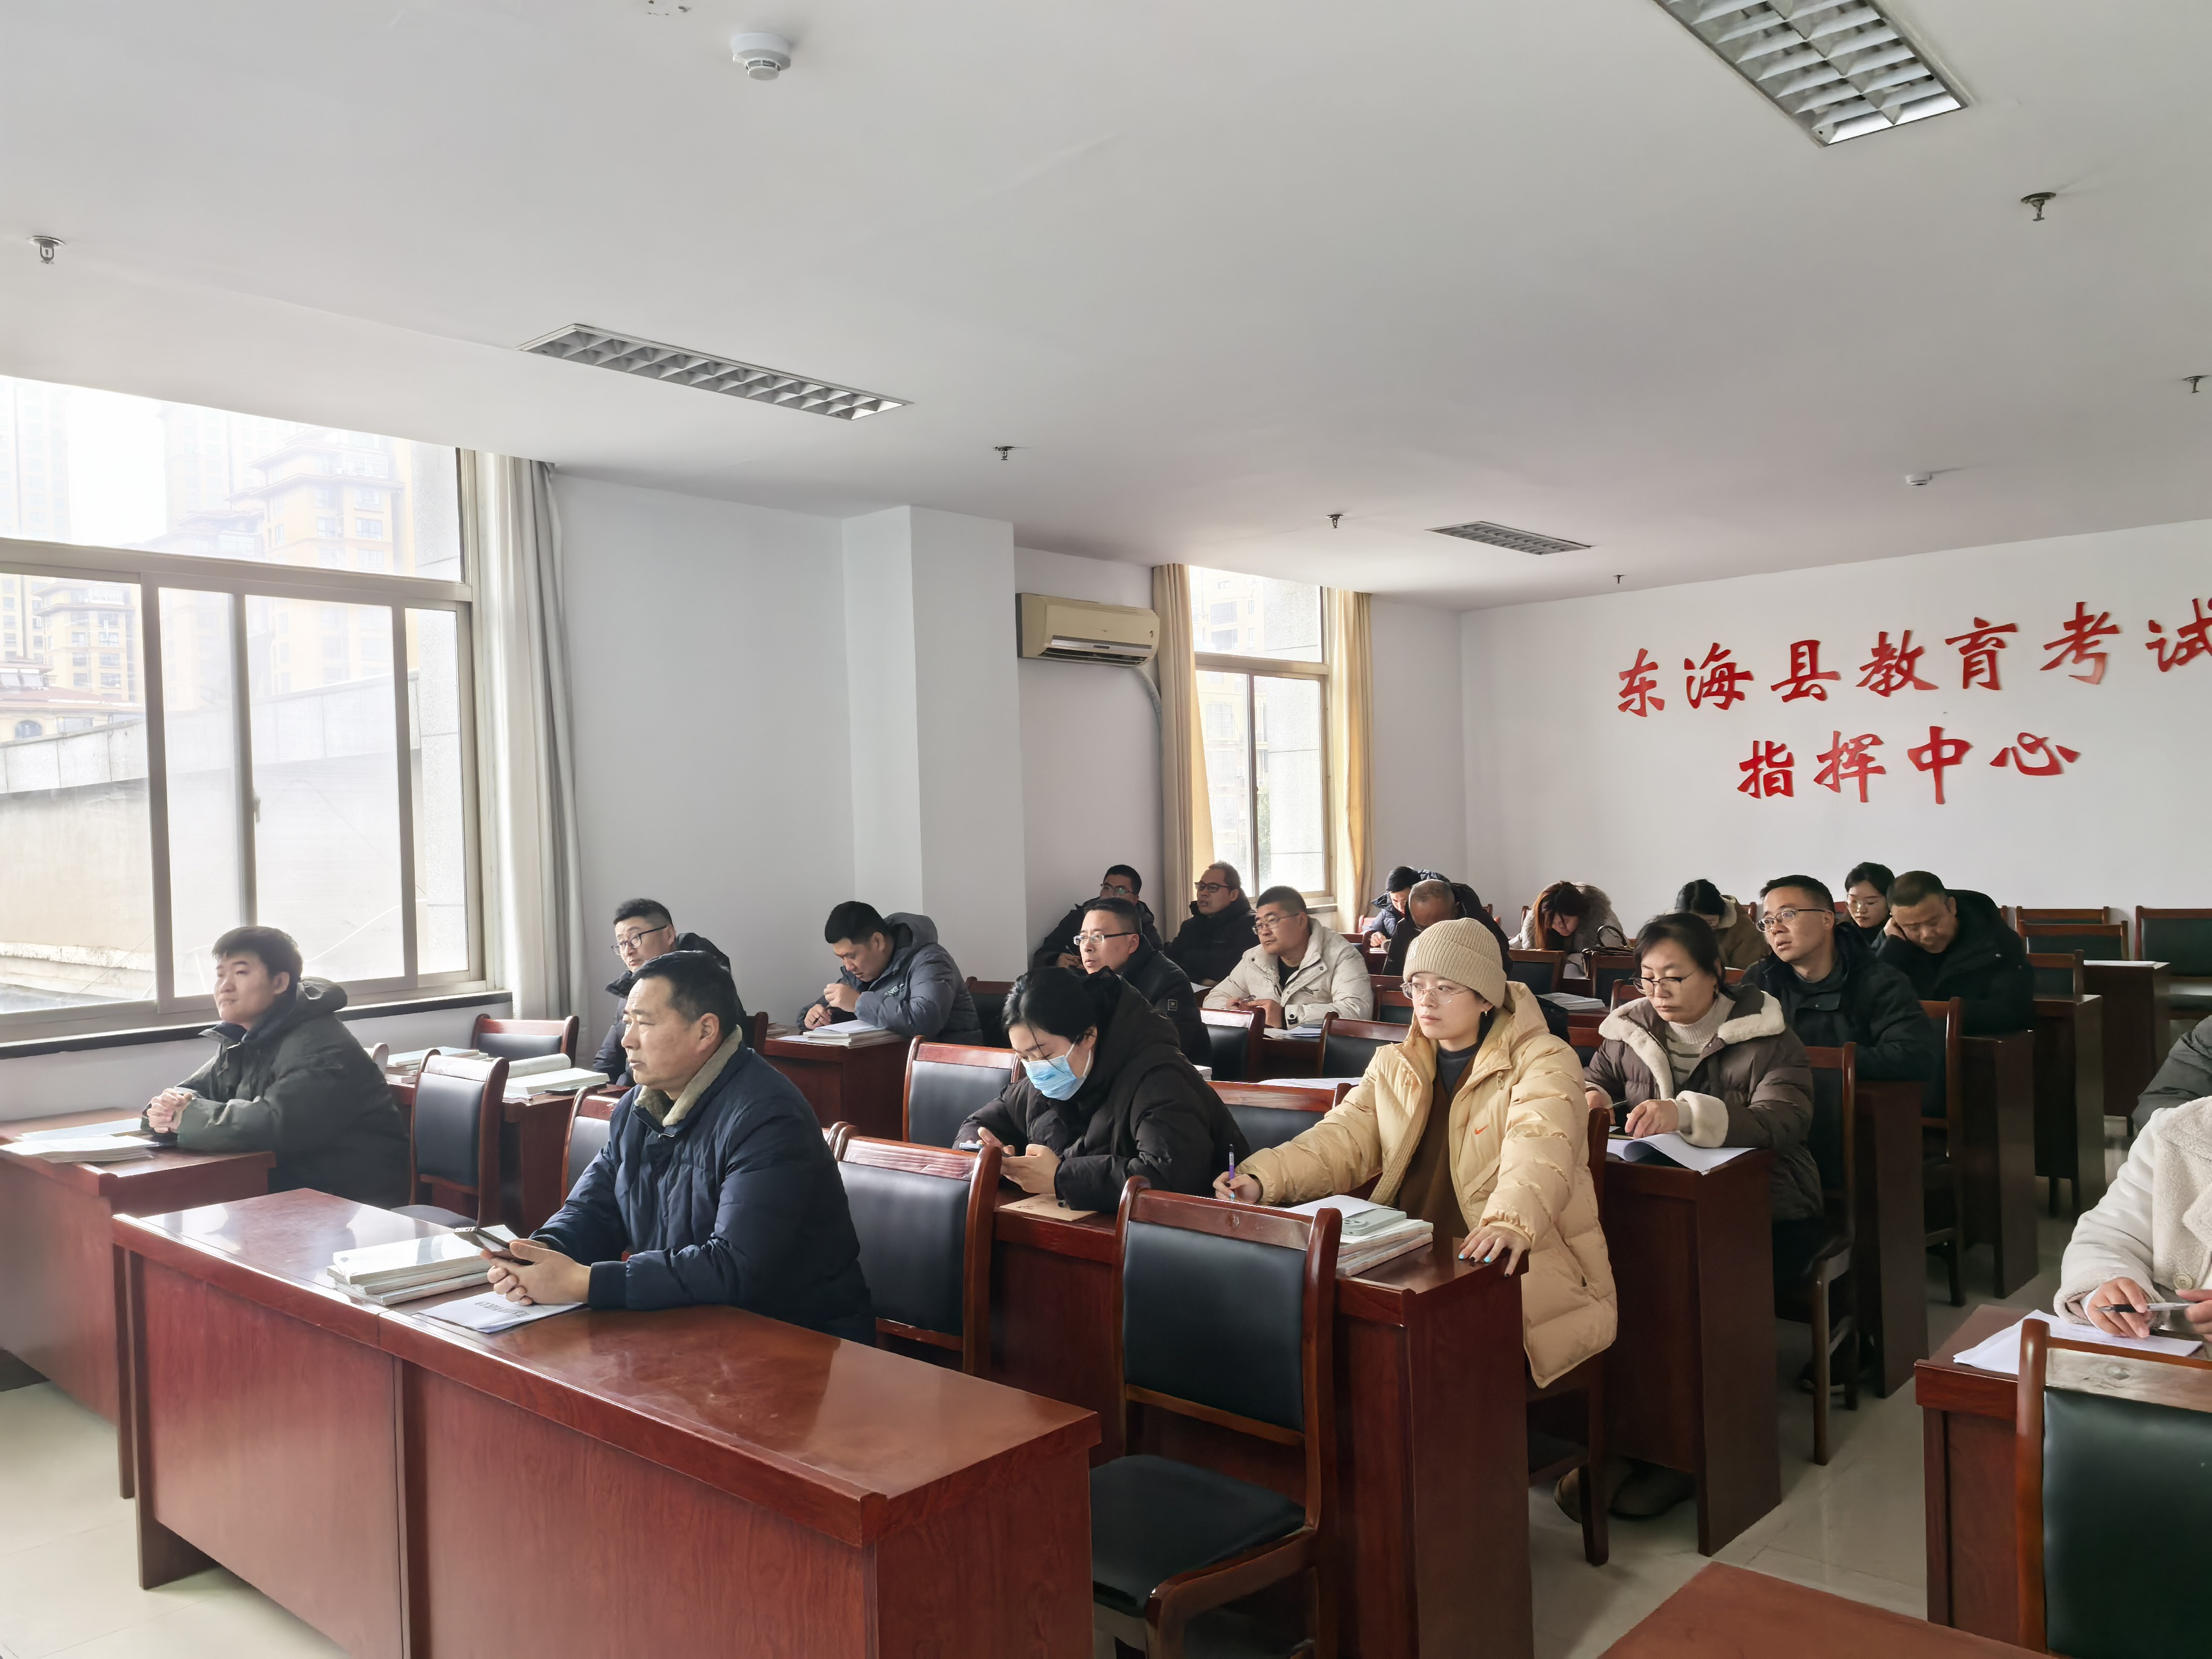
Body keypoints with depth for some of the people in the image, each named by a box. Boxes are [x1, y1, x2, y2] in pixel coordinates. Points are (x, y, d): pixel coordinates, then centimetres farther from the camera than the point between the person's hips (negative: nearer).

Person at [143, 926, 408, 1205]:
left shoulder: (319, 1048, -20)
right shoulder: (243, 1043, 11)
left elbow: (274, 1124, -30)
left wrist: (188, 1116, -17)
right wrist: (167, 1110, -11)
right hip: (291, 1189, 8)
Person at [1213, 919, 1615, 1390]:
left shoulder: (1543, 1061, -1)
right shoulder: (1394, 1066, 18)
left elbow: (1539, 1151, -21)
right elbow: (1342, 1142, 6)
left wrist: (1513, 1223, -42)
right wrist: (1262, 1178, -13)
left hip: (1523, 1261, -4)